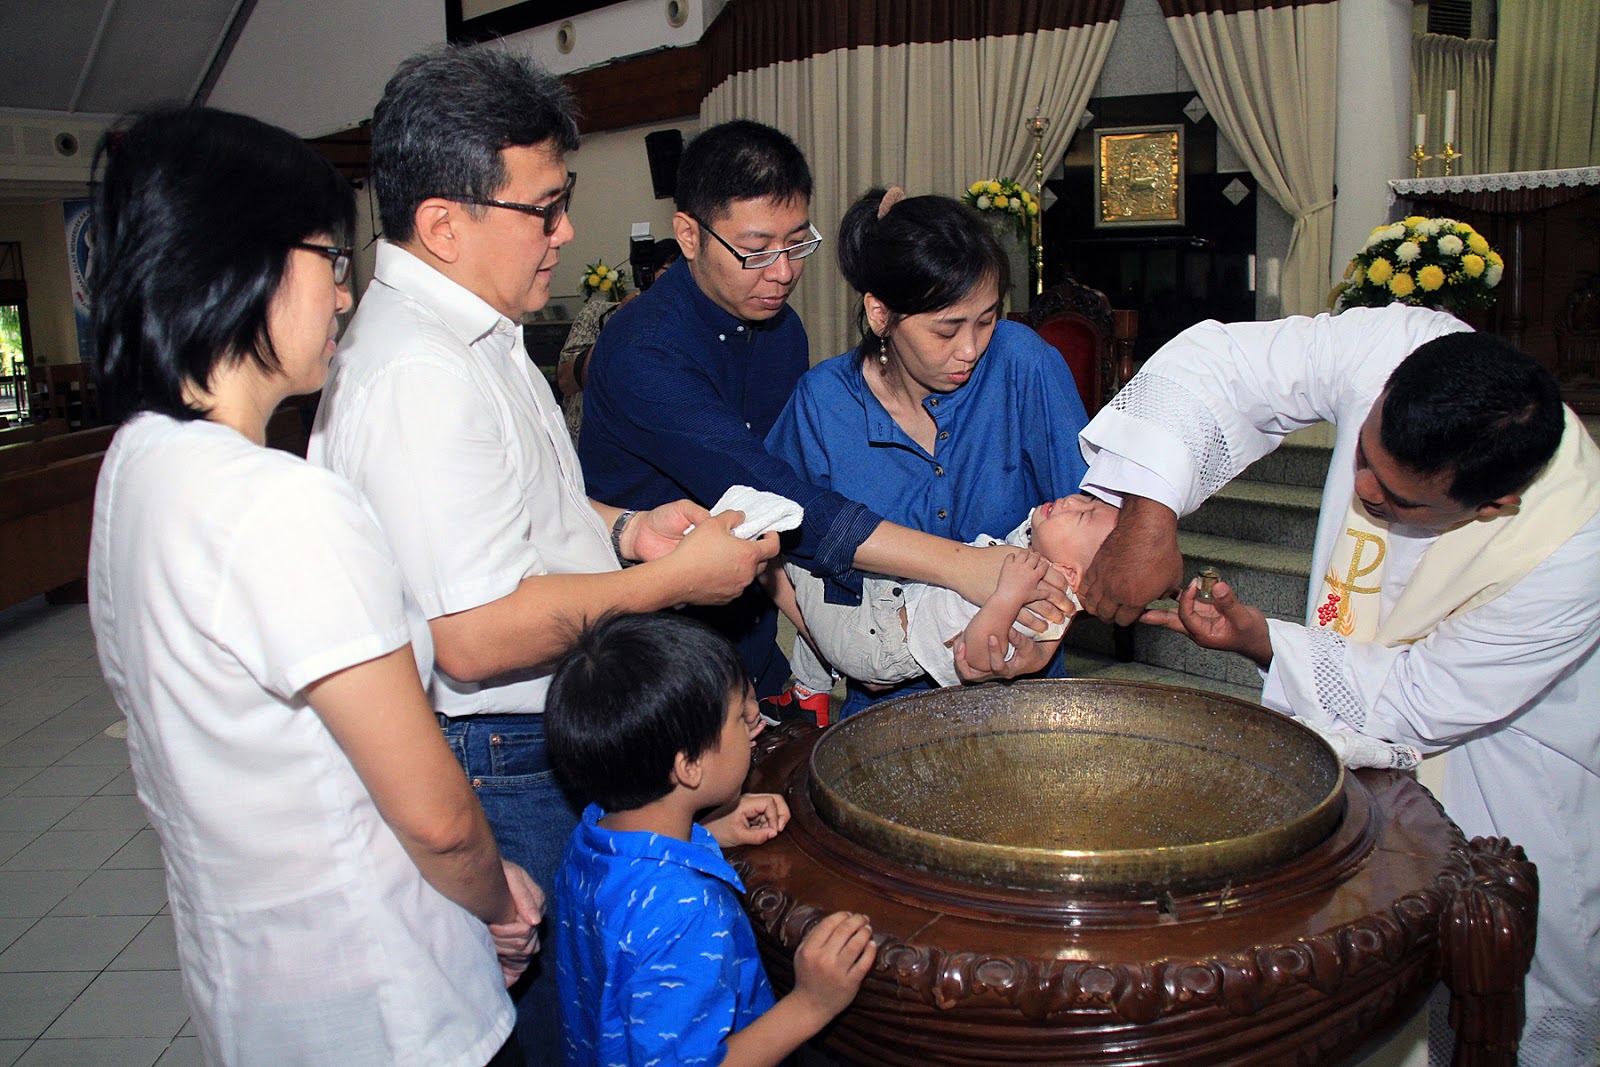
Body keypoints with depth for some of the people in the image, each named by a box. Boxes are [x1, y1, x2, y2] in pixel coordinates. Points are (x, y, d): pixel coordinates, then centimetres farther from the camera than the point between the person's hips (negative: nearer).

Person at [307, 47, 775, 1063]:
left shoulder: (470, 331, 9)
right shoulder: (419, 375, -27)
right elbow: (476, 635, -30)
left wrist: (622, 527, 5)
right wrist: (669, 579, -20)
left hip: (554, 739, 10)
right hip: (502, 767, -10)